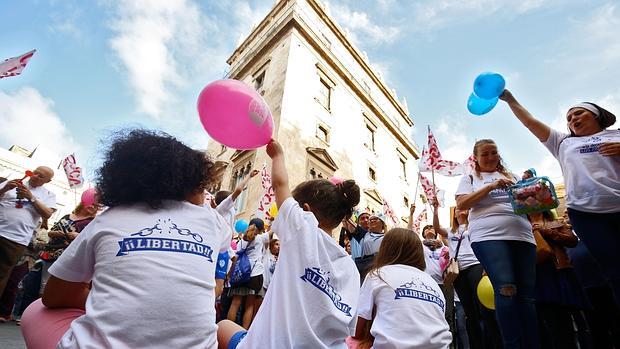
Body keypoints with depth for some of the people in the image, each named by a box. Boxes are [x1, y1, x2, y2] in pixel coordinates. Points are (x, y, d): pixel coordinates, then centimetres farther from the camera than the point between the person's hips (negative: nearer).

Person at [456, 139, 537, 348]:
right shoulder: (470, 178, 15)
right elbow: (461, 204, -1)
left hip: (521, 235, 4)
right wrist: (491, 186, -7)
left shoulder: (511, 176, 26)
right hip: (489, 236, -4)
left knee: (526, 293, -1)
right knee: (506, 289, -17)